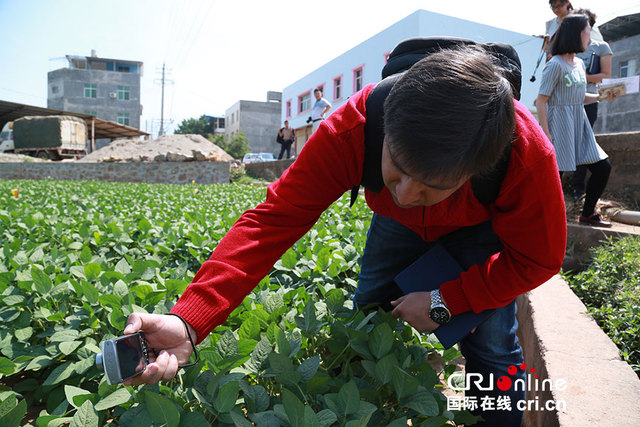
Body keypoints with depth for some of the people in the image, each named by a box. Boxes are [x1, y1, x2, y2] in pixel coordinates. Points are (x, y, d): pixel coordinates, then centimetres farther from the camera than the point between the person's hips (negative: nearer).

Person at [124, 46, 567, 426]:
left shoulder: (528, 155, -39)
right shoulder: (352, 128, -39)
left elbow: (536, 259, -22)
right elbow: (276, 218, -40)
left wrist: (444, 301, -25)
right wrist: (188, 321, -50)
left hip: (481, 226, -1)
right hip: (398, 224, 2)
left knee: (491, 344, -9)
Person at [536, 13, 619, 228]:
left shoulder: (580, 63, 14)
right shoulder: (556, 65, -11)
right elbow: (541, 100, -15)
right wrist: (546, 133, -20)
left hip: (579, 126, 9)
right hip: (559, 126, -9)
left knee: (603, 167, 8)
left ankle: (587, 214, 21)